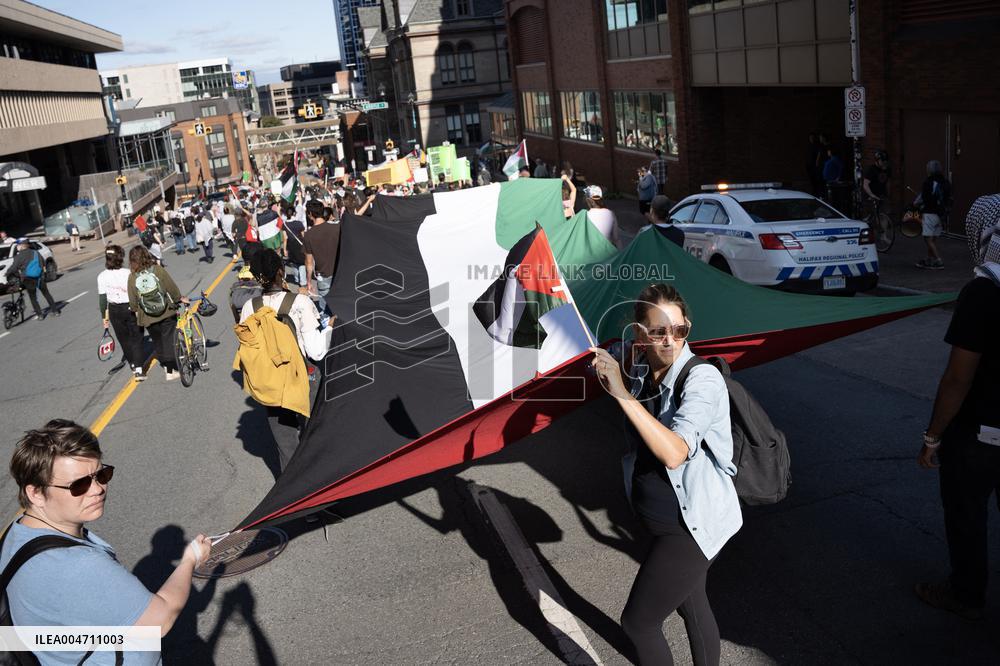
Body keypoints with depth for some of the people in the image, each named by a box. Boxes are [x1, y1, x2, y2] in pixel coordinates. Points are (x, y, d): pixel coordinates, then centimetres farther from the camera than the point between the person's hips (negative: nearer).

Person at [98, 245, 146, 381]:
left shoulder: (102, 276, -7)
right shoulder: (128, 273, -16)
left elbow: (102, 297, -2)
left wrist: (104, 316, 8)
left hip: (115, 311, 3)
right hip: (131, 308, -3)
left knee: (124, 339, 19)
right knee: (136, 339, 4)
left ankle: (133, 364, 32)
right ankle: (139, 369, -3)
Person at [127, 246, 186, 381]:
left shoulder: (132, 277, -6)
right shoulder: (158, 270, -8)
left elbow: (132, 300, -1)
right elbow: (171, 287, -5)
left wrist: (136, 311, 17)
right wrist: (180, 298, 11)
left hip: (148, 317, 1)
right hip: (166, 313, -1)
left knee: (157, 342, 17)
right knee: (168, 340, 5)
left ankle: (166, 366, 26)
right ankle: (171, 371, 5)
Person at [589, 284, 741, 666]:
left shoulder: (703, 379, -25)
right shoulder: (637, 367, -5)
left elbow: (674, 453, -37)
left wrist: (623, 394, -39)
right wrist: (608, 369, -3)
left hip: (693, 525, -7)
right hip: (662, 519, 7)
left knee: (637, 621, 3)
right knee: (691, 606, 26)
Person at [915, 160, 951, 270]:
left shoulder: (928, 182, -11)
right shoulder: (945, 182, 7)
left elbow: (921, 198, -5)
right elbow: (949, 199, 12)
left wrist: (914, 204, 14)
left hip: (930, 213, -7)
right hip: (941, 214, 7)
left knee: (928, 239, -5)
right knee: (933, 239, 15)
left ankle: (938, 261, -12)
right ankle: (929, 260, 23)